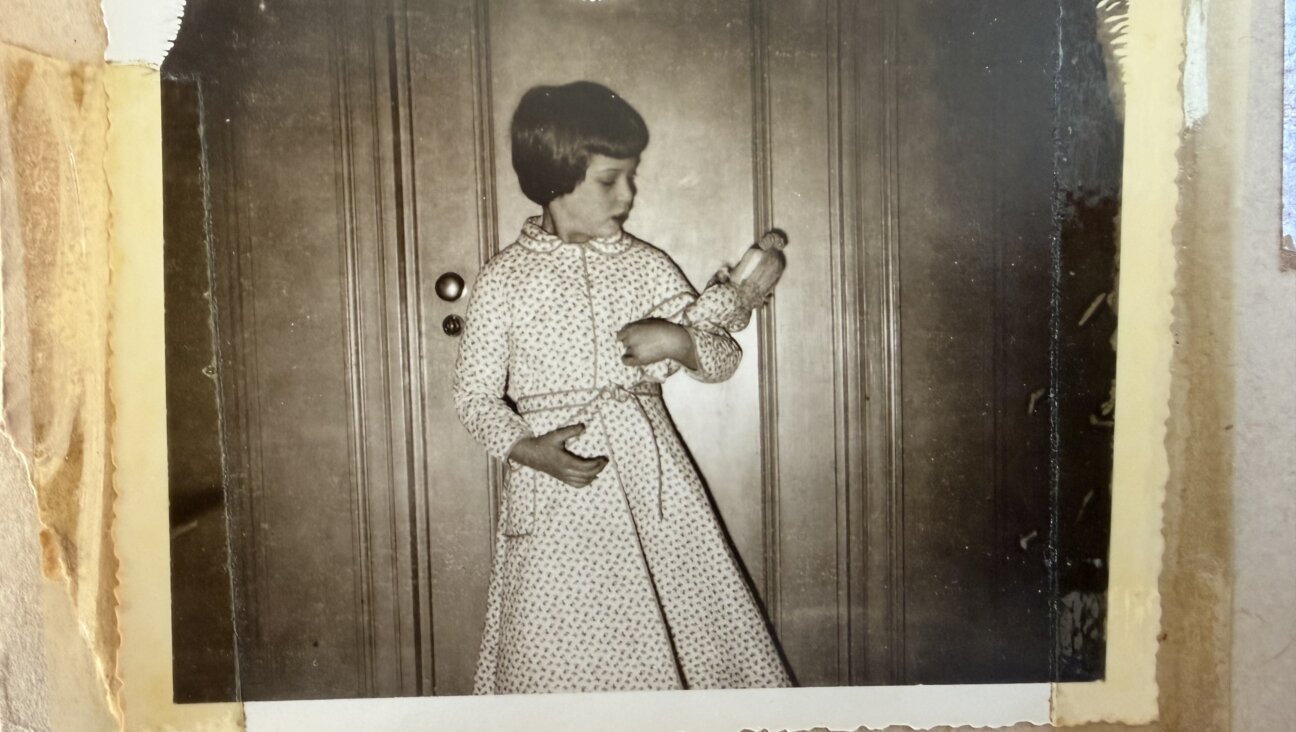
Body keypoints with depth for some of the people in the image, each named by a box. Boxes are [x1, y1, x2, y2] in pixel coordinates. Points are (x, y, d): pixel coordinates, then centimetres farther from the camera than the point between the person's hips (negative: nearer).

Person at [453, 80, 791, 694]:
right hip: (555, 489, -2)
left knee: (693, 635, 7)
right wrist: (528, 449, -16)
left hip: (651, 481, 2)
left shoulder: (647, 266, 5)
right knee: (556, 660, 5)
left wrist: (678, 341, -12)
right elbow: (475, 394, 1)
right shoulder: (504, 280, -2)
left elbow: (723, 357, 9)